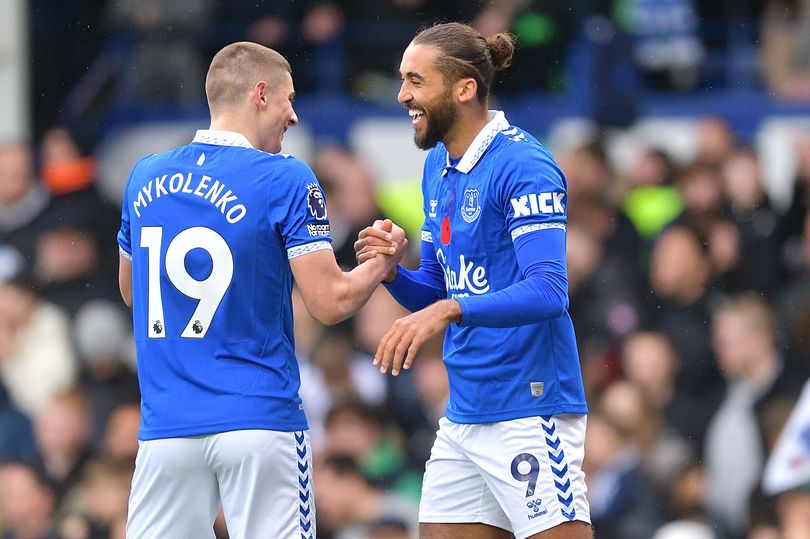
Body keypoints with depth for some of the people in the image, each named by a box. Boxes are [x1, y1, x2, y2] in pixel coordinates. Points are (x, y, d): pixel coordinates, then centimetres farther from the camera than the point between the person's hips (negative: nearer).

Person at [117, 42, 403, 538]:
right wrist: (384, 261, 9)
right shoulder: (285, 181, -7)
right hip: (258, 419, -4)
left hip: (166, 427, 4)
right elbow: (331, 304, -8)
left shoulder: (146, 178, 7)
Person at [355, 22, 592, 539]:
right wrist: (392, 272, -3)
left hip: (530, 413, -9)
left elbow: (548, 290, -25)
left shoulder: (523, 164, -14)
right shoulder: (438, 167, 13)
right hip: (464, 415, 9)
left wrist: (448, 310, -35)